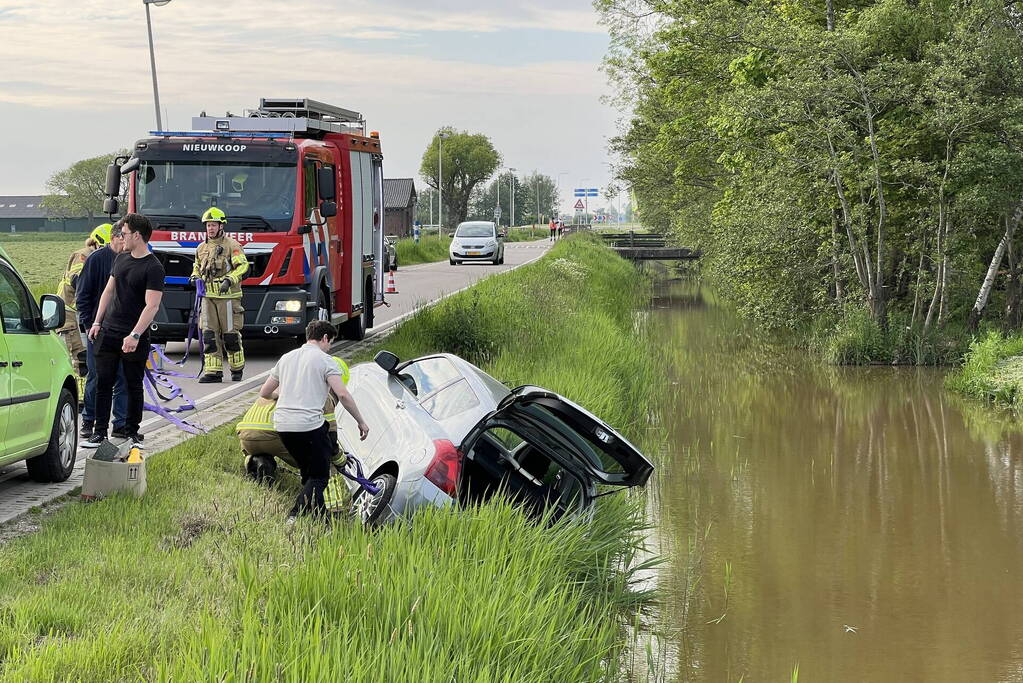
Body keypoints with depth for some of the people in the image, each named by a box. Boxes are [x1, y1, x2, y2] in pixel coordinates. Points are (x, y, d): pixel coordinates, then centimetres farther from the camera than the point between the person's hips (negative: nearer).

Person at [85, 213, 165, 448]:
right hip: (108, 331, 6)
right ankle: (100, 432, 5)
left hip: (134, 337, -6)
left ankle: (132, 432, 16)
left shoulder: (153, 268, -12)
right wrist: (97, 322, 14)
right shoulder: (121, 258, 11)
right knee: (103, 382, 3)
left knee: (134, 386, 4)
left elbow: (152, 306, -18)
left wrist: (135, 335, -25)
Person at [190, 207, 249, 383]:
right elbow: (197, 267, 29)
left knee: (230, 334, -1)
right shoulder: (202, 248, 15)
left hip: (228, 296, -5)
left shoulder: (232, 246, -4)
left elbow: (243, 266, -12)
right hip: (208, 296, 5)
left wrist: (230, 279, -26)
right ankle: (213, 372, 0)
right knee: (209, 334, -2)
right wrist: (194, 277, 7)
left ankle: (237, 369, 14)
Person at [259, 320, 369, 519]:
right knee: (319, 477, 1)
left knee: (309, 473, 22)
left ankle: (319, 516, 26)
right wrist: (361, 421, -3)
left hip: (282, 425, 7)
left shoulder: (286, 358, 18)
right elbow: (342, 395, -12)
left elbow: (264, 393, 25)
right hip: (309, 425, -7)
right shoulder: (324, 360, -1)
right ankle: (296, 515, -18)